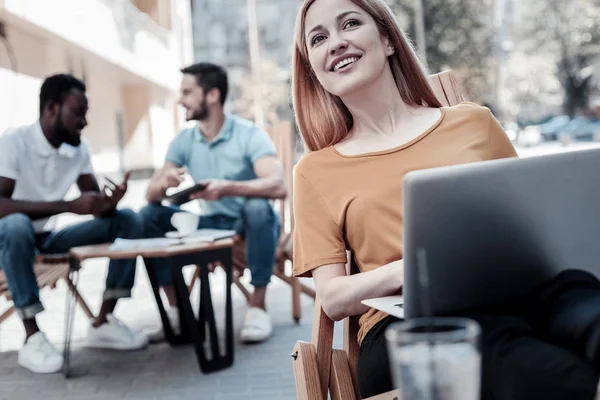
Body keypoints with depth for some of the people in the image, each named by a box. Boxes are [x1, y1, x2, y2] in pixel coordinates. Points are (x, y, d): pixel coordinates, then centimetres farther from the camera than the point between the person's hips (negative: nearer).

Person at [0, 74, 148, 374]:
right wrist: (69, 206, -36)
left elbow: (98, 208, 1)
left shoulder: (78, 148, 1)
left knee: (129, 221, -8)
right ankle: (32, 338, -30)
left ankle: (103, 322, -10)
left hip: (50, 237, 6)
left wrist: (110, 203, -24)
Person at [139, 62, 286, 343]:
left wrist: (228, 188, -46)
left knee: (257, 207, -38)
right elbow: (151, 194, -4)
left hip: (250, 224, -5)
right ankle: (176, 308, -8)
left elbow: (278, 186, -30)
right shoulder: (184, 141, 0)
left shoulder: (249, 135, -15)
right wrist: (164, 182, -29)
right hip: (213, 224, 5)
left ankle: (257, 307, -26)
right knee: (150, 216, -14)